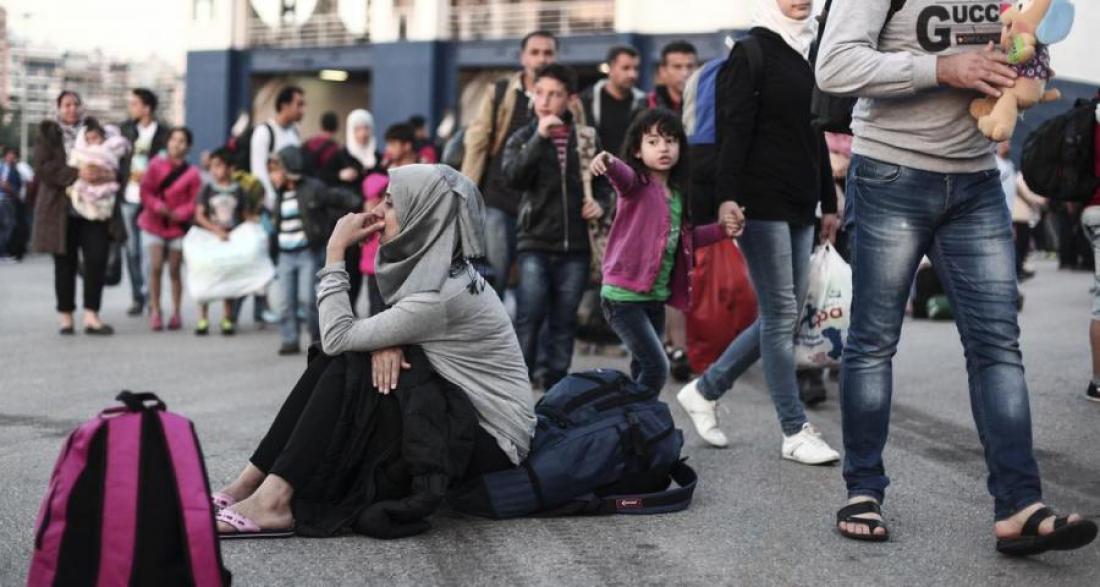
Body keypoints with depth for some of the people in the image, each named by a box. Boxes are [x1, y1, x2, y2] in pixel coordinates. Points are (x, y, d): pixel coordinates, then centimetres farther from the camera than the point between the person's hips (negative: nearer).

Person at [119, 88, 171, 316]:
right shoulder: (125, 129, 10)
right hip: (129, 195, 3)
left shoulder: (163, 132, -1)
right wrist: (131, 174, -4)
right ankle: (137, 296, 12)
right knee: (132, 248, 4)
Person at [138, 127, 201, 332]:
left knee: (174, 270, 6)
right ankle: (155, 312, -1)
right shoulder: (156, 165, -2)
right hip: (153, 224, 0)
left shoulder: (192, 173, -4)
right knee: (155, 267, -8)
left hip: (178, 226, 0)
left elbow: (195, 203, -4)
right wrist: (159, 207, -18)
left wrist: (178, 214, -17)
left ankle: (176, 313, 15)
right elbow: (146, 191, -3)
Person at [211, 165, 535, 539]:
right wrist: (386, 341, -13)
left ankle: (274, 501, -18)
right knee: (334, 362, -4)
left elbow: (338, 336, -22)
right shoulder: (439, 270, 4)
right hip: (461, 416, 9)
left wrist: (336, 250, -14)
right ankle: (251, 483, -3)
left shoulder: (443, 295, -25)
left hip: (491, 442, -9)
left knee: (349, 370, -19)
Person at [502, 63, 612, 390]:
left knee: (564, 323, 8)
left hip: (575, 246, 2)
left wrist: (600, 204, -4)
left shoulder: (586, 137, 7)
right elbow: (513, 176, -14)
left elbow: (604, 182, 17)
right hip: (535, 243, -2)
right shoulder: (523, 138, 4)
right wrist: (540, 137, -20)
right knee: (528, 319, -8)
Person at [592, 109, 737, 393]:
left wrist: (721, 230, 10)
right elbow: (624, 176, -35)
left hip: (656, 298, 8)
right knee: (657, 368, -14)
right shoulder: (637, 185, -11)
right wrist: (610, 163, -58)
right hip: (624, 296, -8)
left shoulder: (678, 194, 10)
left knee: (644, 370, 16)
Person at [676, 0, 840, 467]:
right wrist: (727, 195, -24)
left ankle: (704, 390, 22)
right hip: (761, 203, -8)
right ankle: (795, 432, 0)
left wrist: (828, 203, 20)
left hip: (799, 208, 8)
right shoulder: (752, 52, -4)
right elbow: (735, 129, -14)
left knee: (783, 315, 8)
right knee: (781, 313, -6)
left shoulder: (808, 56, 18)